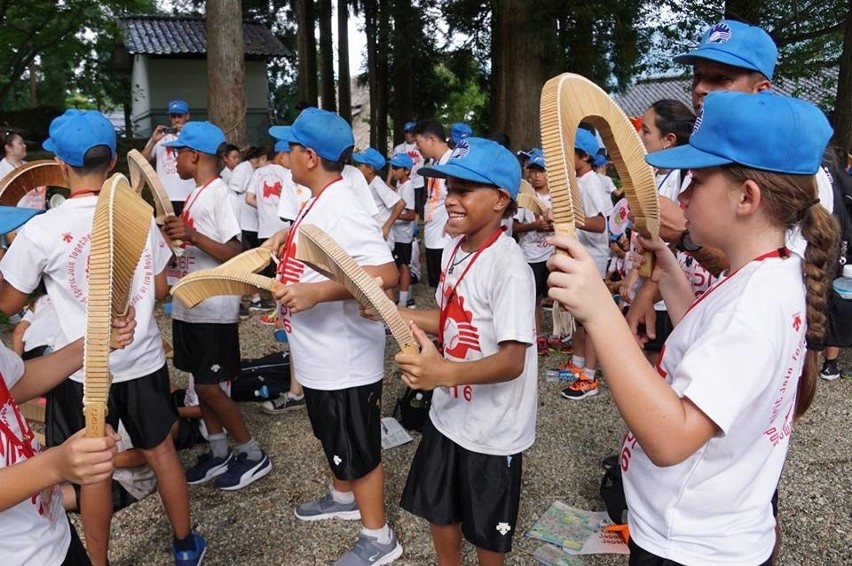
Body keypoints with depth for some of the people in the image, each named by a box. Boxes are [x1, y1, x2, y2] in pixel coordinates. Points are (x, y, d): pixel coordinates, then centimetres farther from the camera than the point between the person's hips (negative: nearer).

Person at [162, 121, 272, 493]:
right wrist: (175, 233, 12)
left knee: (209, 387, -3)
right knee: (202, 384, 14)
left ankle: (253, 454, 12)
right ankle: (219, 453, 27)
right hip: (192, 306, 9)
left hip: (214, 309, -9)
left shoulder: (219, 194, -15)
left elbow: (235, 254, -22)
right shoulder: (197, 195, 13)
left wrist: (192, 236, -29)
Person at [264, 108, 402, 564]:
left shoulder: (342, 207, -25)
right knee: (336, 441, 28)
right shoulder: (318, 202, 6)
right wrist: (288, 236, 10)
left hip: (346, 360, -10)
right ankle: (343, 497, 51)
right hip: (321, 356, 10)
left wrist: (316, 292, -38)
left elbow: (385, 273, -34)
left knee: (359, 451, 8)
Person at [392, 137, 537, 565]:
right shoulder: (453, 249, 0)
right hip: (447, 414, 8)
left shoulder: (509, 268, -26)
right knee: (438, 509, 25)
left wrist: (445, 372, -44)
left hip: (491, 430, -7)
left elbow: (513, 361, -29)